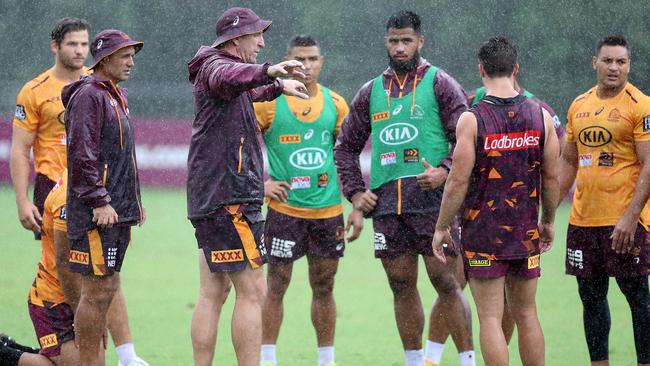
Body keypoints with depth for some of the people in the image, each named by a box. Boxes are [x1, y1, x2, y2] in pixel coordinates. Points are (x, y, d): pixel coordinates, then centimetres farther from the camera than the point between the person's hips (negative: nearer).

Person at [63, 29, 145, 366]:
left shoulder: (116, 96, 19)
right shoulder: (89, 95, -11)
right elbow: (82, 154, -18)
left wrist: (134, 200, 22)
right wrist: (99, 201, -21)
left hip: (117, 211, 10)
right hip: (97, 212, -10)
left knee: (106, 288, 12)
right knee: (97, 290, -9)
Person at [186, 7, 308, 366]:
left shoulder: (217, 66, 22)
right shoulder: (214, 65, -10)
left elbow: (244, 92, 46)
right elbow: (226, 79, -38)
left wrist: (278, 87, 57)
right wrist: (269, 71, -54)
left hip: (209, 198, 11)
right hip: (229, 198, -11)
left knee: (213, 293, 9)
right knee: (251, 292, -11)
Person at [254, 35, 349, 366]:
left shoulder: (335, 104, 6)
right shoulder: (269, 102, -5)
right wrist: (259, 183, -7)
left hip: (328, 210, 3)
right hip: (284, 209, -3)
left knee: (324, 287, 9)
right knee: (276, 286, -1)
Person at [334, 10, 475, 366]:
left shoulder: (439, 83, 2)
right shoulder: (372, 91, 16)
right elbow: (346, 146, 23)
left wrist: (445, 171, -18)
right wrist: (356, 193, 11)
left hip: (430, 197, -5)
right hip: (385, 201, 5)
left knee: (445, 281, -8)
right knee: (402, 286, 7)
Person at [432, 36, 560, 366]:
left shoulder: (472, 119, -12)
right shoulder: (540, 115, 0)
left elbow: (458, 182, -12)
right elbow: (551, 177, 5)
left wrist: (441, 227, -1)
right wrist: (548, 221, 19)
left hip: (483, 233, -4)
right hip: (526, 233, 4)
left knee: (490, 317, -1)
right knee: (526, 314, 13)